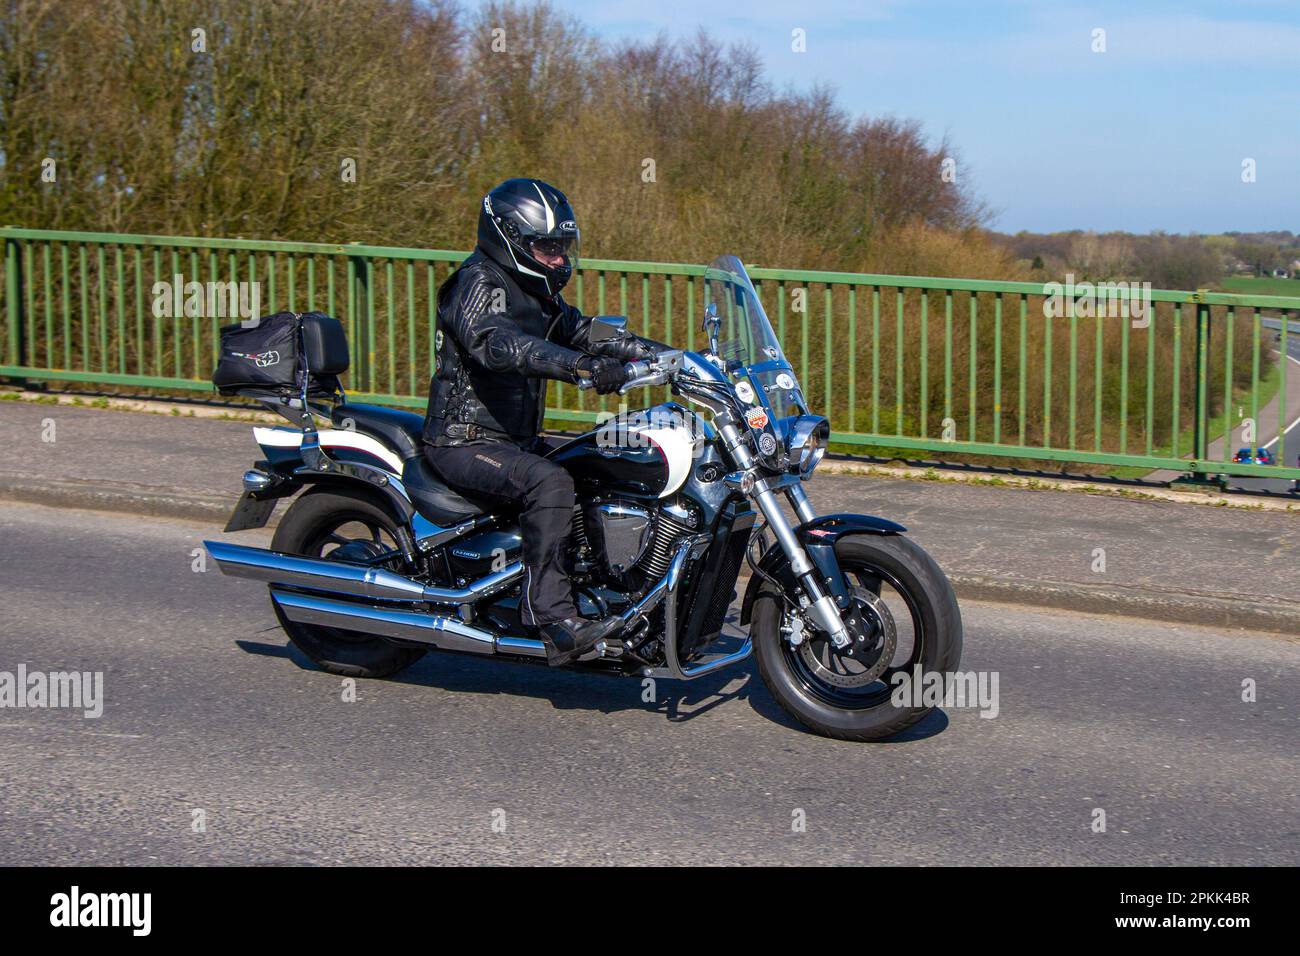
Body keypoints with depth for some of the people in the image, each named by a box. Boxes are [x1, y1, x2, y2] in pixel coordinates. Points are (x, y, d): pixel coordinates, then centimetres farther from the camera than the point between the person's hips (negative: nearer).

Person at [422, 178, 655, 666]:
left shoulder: (535, 293, 16)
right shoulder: (477, 283, -15)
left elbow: (584, 332, 17)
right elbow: (497, 343, -34)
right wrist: (582, 365, -48)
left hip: (516, 439, 10)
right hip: (464, 443, -10)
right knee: (549, 481, -33)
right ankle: (552, 618, -34)